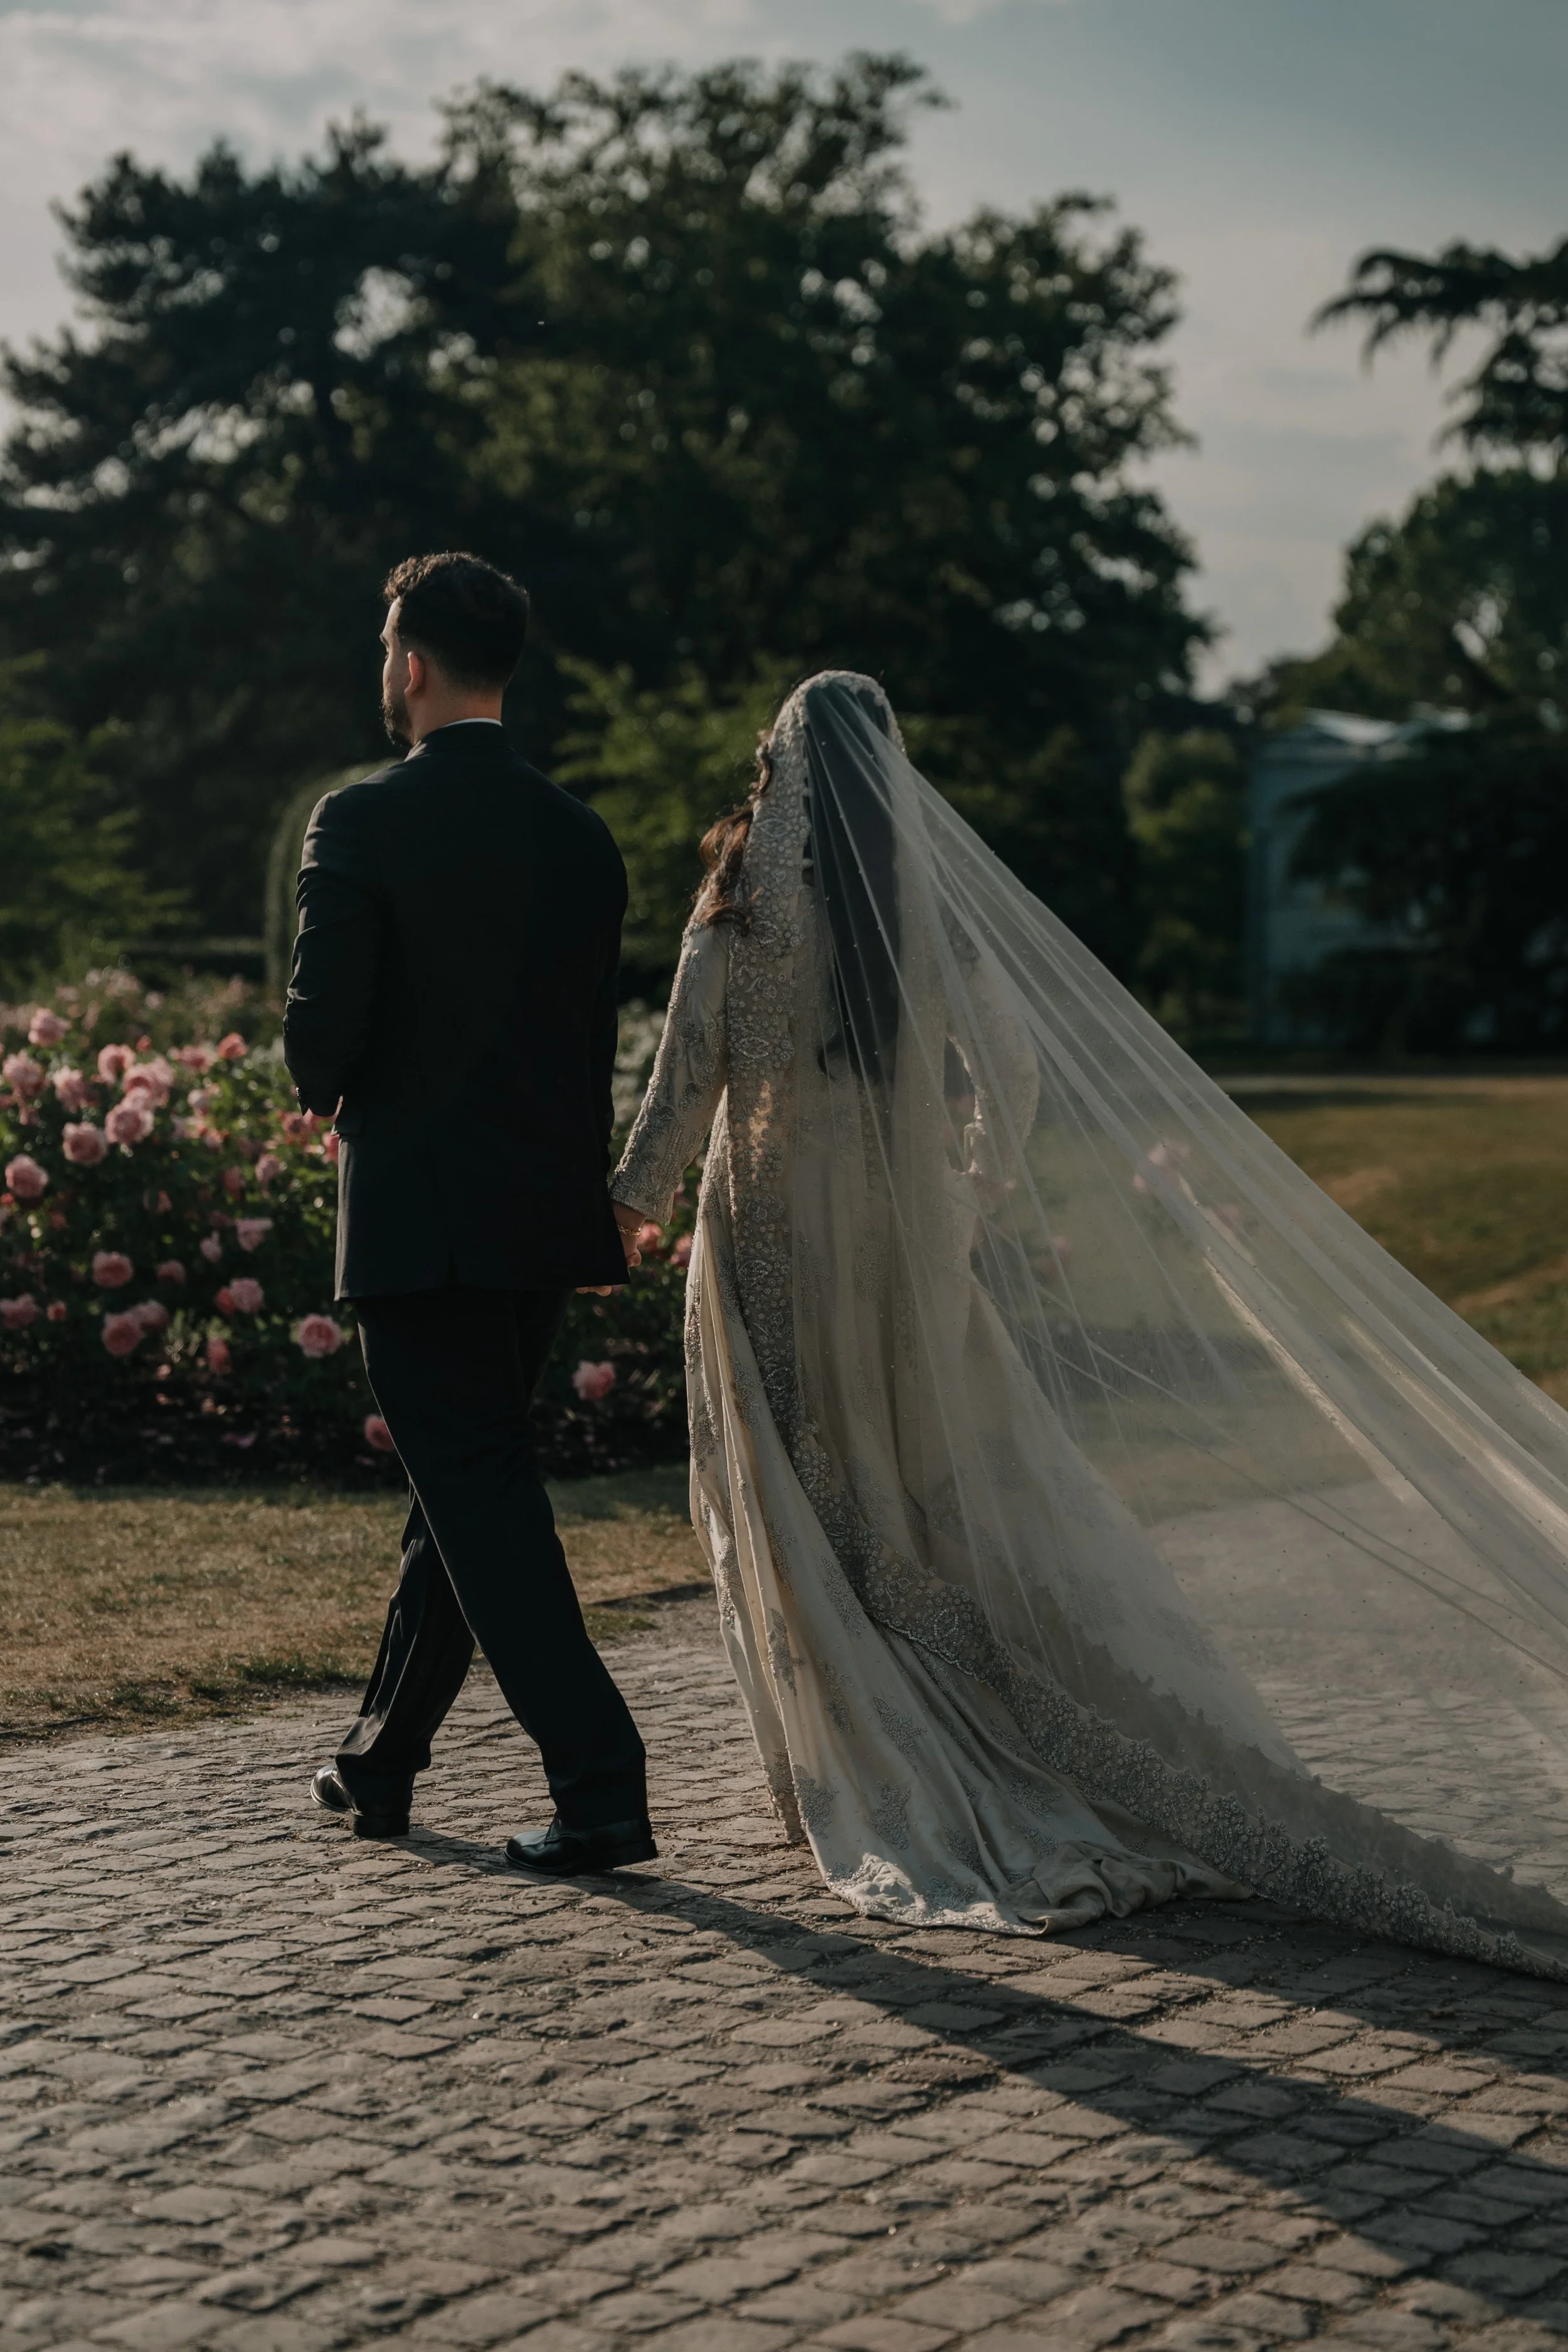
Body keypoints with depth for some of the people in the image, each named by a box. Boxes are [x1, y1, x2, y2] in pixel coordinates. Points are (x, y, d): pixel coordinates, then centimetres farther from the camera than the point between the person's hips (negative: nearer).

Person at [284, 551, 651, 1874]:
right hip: (547, 1217, 7)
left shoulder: (364, 823, -11)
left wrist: (331, 1097, 9)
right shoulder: (581, 836, 6)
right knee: (462, 1490, 17)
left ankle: (600, 1789, -7)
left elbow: (319, 1031, -13)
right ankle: (380, 1764, 29)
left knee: (482, 1505, -3)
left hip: (419, 1215, -6)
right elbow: (595, 1037, 11)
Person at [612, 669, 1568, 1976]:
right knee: (949, 1472, 10)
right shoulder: (934, 891, 0)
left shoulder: (745, 899, -7)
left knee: (799, 1495, 6)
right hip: (908, 1230, 2)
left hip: (776, 1230, -2)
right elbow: (1008, 1063, 3)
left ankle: (844, 1763, 7)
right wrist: (981, 1185, 17)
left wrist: (641, 1193, 7)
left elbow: (691, 1062, -6)